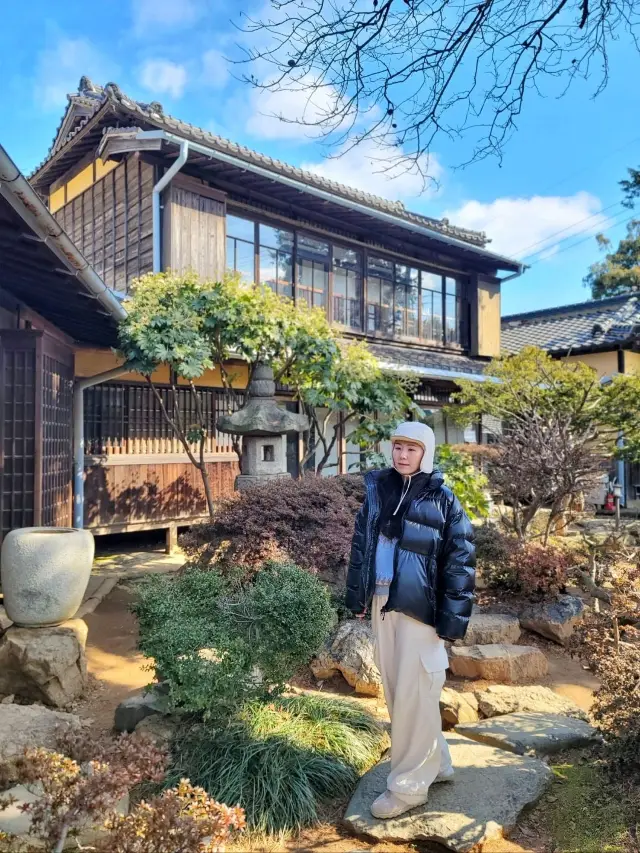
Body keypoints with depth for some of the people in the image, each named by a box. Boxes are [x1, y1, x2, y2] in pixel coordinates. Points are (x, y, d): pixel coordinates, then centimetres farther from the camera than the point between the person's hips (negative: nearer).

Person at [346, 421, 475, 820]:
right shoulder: (378, 489, 6)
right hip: (382, 602, 6)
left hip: (419, 607, -6)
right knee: (396, 690, 16)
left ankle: (409, 784, 20)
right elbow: (361, 543, 12)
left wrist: (452, 618, -13)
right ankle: (436, 763, 36)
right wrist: (356, 595, 10)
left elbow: (460, 560, -8)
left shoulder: (442, 499, -7)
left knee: (413, 695, 2)